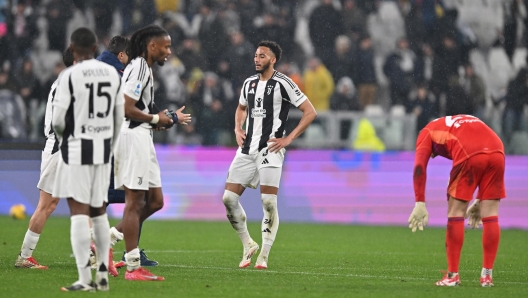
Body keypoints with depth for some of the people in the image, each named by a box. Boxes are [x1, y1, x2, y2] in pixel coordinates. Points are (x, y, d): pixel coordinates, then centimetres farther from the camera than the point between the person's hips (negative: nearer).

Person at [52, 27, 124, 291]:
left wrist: (62, 135, 13)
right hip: (103, 148, 6)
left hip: (77, 148, -6)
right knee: (99, 212, 15)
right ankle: (103, 276, 17)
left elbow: (58, 120, -10)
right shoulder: (112, 74, 6)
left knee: (79, 211, -6)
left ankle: (85, 279, -11)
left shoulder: (70, 76, -12)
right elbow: (119, 118, 10)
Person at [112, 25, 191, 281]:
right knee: (135, 202, -7)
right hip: (132, 136, -10)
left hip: (142, 139, 10)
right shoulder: (138, 68, -13)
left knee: (154, 201, 11)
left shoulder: (144, 69, 19)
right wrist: (157, 119, -10)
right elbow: (126, 108, -21)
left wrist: (170, 119, 16)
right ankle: (133, 267, -4)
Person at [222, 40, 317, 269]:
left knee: (268, 202, -10)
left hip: (270, 149, -6)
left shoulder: (282, 83, -6)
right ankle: (248, 246, 16)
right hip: (247, 148, 6)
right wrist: (238, 129, 14)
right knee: (229, 198, -1)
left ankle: (264, 256, -1)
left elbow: (310, 112, -6)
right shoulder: (249, 83, 13)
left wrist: (288, 139, -11)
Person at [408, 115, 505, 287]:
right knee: (490, 215, 11)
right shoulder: (467, 122, 41)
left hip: (469, 154, -5)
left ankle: (452, 275, 10)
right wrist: (479, 201, 36)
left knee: (455, 213, 8)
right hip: (497, 151, 5)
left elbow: (420, 167, 8)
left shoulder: (427, 132, 26)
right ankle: (487, 276, 12)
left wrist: (420, 204, 2)